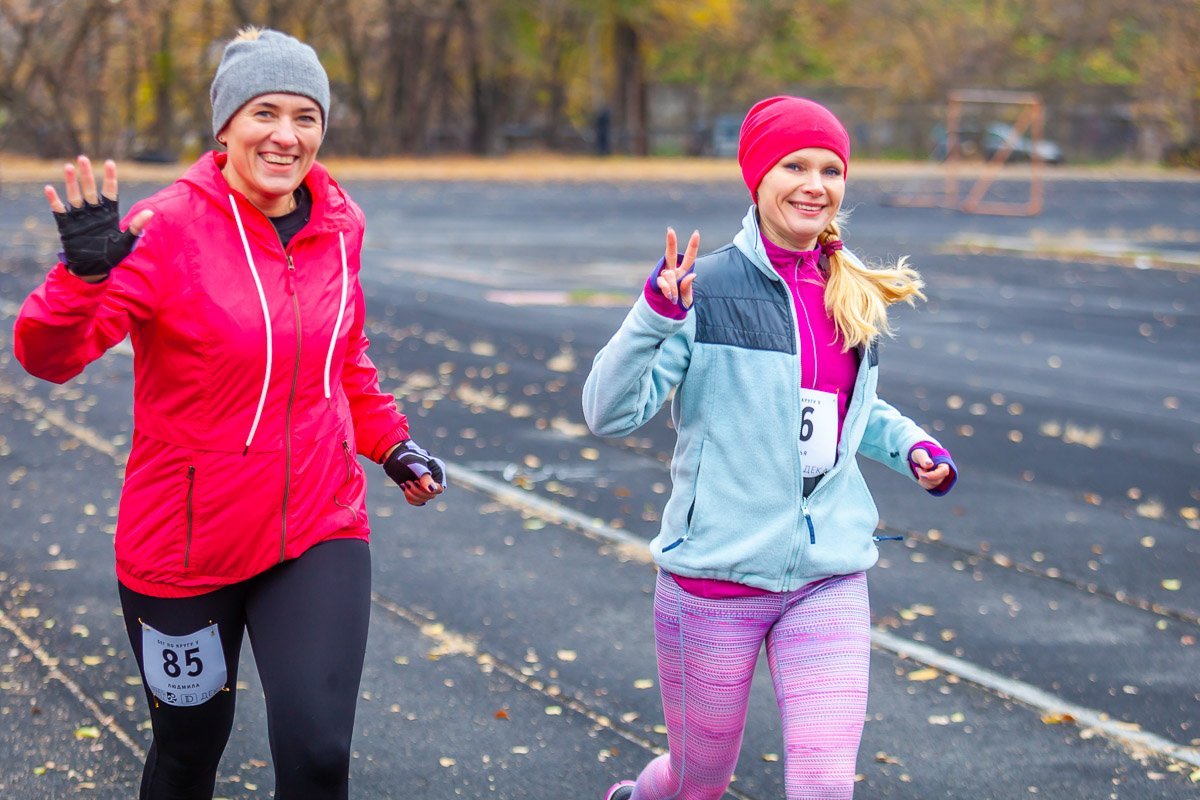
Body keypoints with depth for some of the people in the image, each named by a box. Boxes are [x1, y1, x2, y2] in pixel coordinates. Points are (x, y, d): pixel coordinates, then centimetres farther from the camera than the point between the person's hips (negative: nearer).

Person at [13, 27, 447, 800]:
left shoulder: (338, 227, 0)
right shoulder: (168, 229, -16)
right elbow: (49, 355, -26)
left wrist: (393, 444, 17)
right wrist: (85, 272, -42)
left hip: (319, 531, 3)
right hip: (185, 543, -2)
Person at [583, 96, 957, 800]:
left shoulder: (853, 293, 6)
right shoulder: (707, 287, -10)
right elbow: (610, 414, -17)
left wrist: (909, 445, 7)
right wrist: (655, 314, -31)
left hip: (830, 582, 4)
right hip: (716, 576, -3)